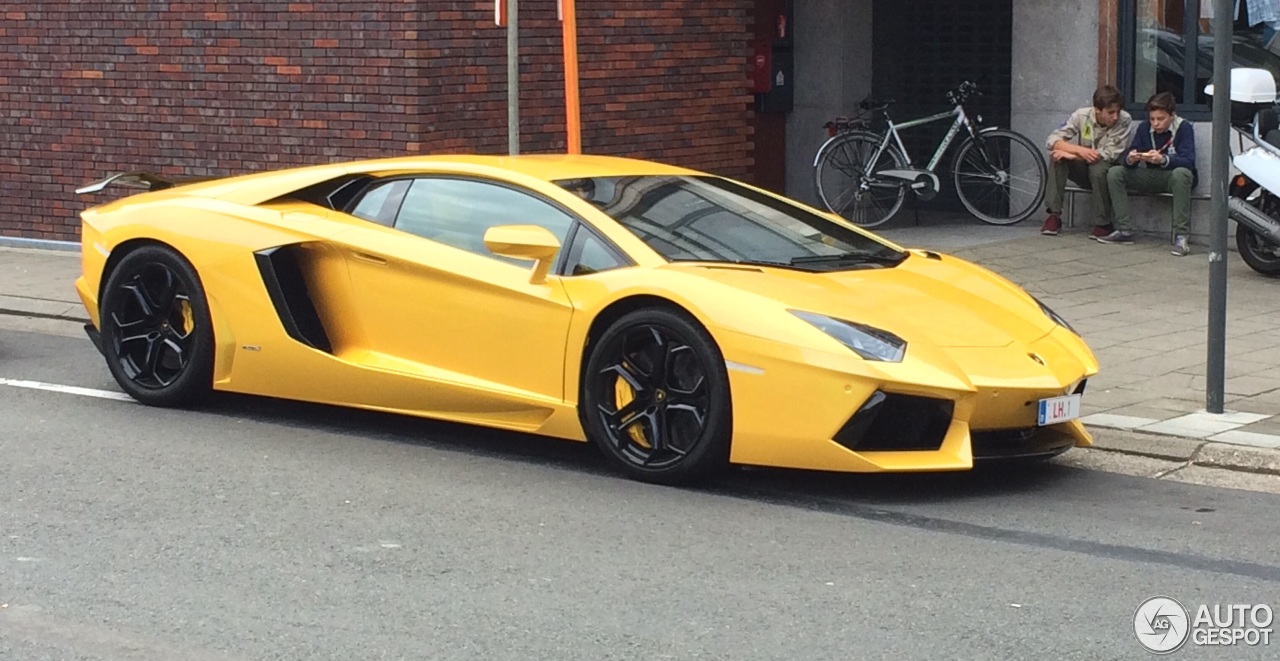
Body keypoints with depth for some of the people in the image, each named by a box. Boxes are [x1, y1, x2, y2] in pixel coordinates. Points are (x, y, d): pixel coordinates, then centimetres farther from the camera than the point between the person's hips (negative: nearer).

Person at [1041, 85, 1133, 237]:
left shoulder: (1124, 120, -19)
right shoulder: (1081, 116, -12)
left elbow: (1110, 154, -25)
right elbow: (1052, 140, -16)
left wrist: (1072, 155, -28)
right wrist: (1079, 150, -34)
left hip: (1107, 171, -3)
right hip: (1083, 171, 3)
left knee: (1098, 167, -37)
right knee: (1057, 156, -25)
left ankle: (1104, 224, -20)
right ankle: (1054, 216, -20)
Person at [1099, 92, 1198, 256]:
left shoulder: (1184, 128, -13)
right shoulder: (1144, 127, 0)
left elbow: (1188, 161, -25)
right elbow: (1128, 160, -3)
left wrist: (1163, 159, -41)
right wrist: (1130, 159, -28)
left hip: (1174, 175, -5)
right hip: (1152, 177, 5)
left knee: (1181, 173, -40)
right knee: (1114, 173, -12)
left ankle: (1180, 236, -38)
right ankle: (1124, 231, -12)